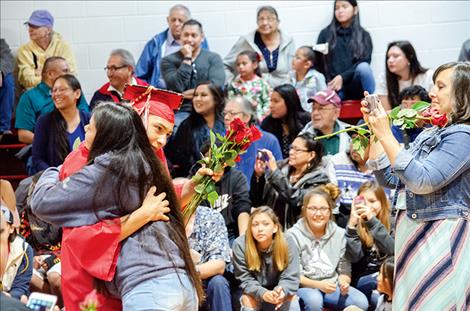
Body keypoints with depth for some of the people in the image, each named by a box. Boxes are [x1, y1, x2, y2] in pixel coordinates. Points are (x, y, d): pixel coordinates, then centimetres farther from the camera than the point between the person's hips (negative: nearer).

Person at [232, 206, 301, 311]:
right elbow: (245, 279, -19)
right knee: (249, 300, -31)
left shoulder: (287, 244, -18)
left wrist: (281, 291, -43)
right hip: (252, 293, -1)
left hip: (275, 290, 1)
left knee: (291, 298, -26)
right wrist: (262, 293, -40)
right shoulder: (240, 245, -20)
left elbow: (290, 278, -18)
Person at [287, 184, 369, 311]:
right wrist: (318, 285, -24)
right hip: (304, 287, -4)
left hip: (332, 286, 4)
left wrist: (343, 283, -17)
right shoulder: (294, 235, -8)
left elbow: (344, 268, 7)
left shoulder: (340, 234, 4)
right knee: (314, 300, -38)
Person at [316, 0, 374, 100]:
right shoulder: (326, 33, 12)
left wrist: (342, 77, -16)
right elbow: (317, 62, 8)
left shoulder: (364, 35, 11)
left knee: (363, 67, -33)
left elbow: (364, 62, -3)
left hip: (356, 86, 1)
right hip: (333, 86, -1)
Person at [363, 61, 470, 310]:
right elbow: (389, 178, 16)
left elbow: (422, 181, -22)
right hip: (412, 233, 9)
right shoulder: (429, 134, 14)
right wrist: (374, 129, 7)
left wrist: (385, 135, -19)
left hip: (441, 240, -9)